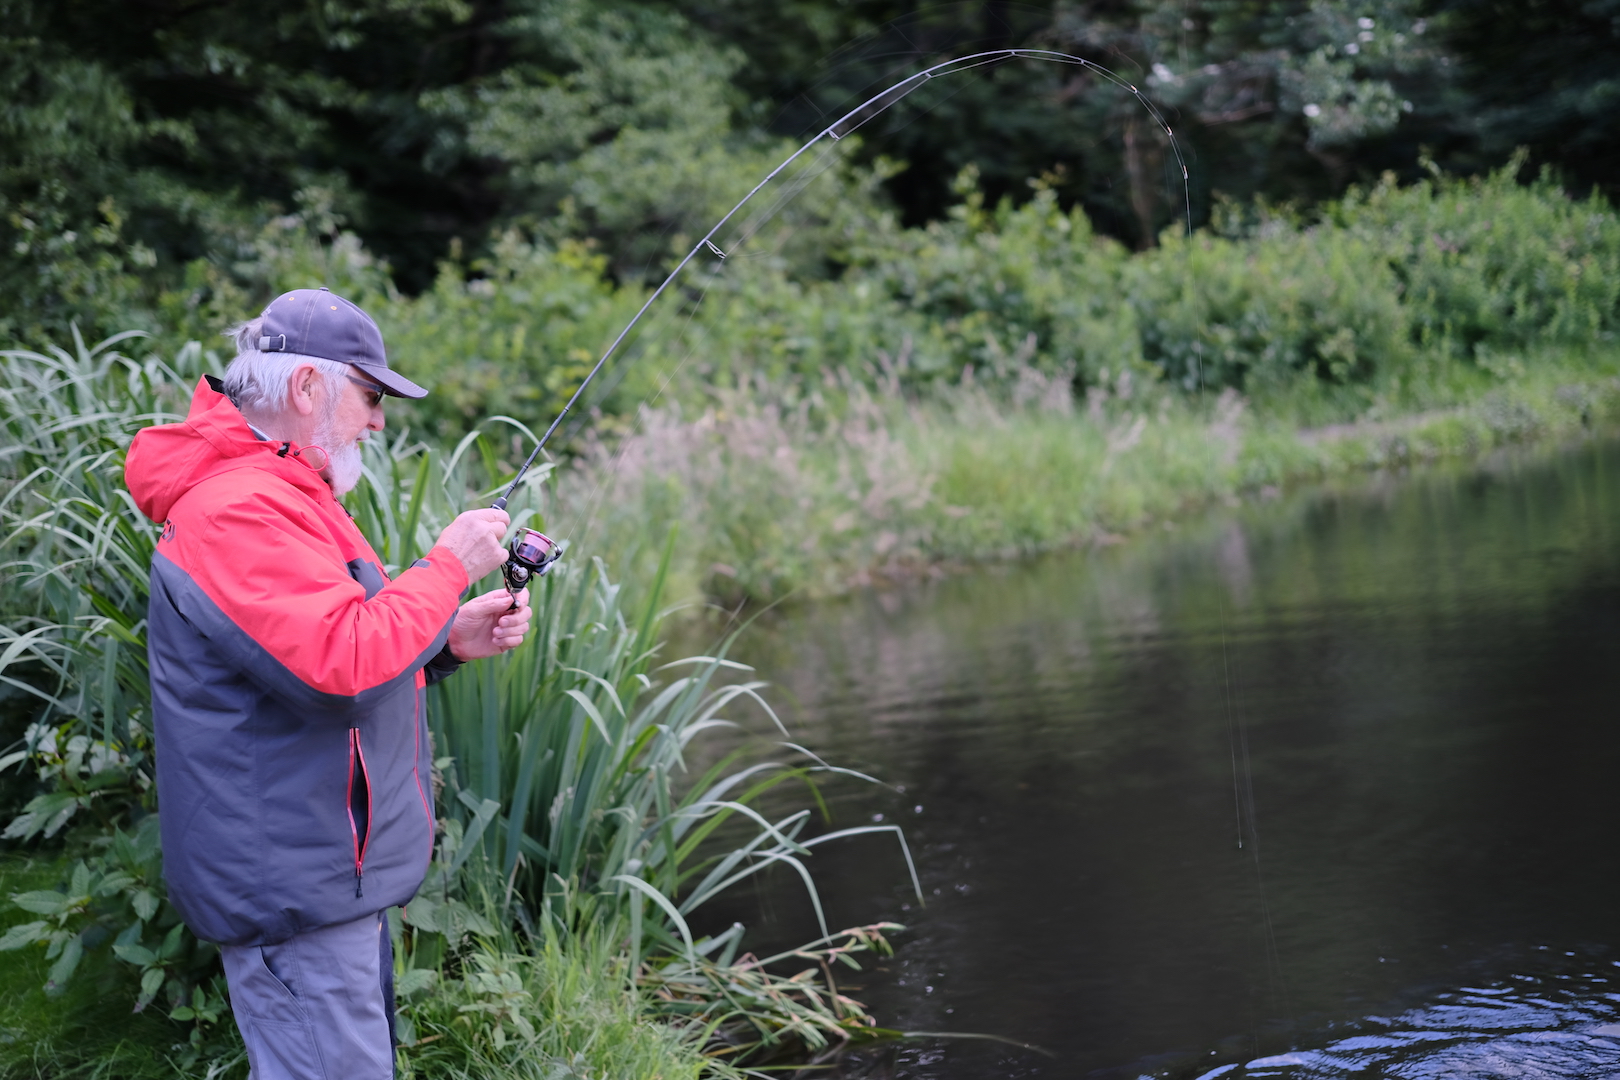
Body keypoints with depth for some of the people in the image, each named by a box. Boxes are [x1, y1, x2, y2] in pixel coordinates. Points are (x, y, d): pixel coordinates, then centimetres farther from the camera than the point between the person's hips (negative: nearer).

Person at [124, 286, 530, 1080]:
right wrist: (449, 564, -17)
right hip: (293, 885, -11)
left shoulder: (280, 494, 17)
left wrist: (451, 640, 8)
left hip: (328, 868, 11)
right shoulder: (236, 510, -20)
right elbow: (343, 663, -29)